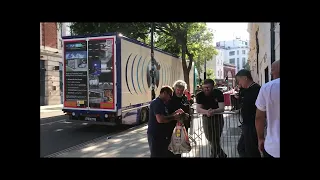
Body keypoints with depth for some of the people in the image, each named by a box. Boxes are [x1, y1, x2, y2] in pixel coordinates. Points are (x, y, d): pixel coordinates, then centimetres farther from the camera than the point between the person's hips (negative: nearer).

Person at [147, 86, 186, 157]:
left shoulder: (162, 103, 15)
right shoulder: (157, 103, -18)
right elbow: (160, 119, -29)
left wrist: (175, 112, 5)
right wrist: (174, 117, -18)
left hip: (161, 135, 10)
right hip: (156, 136, -10)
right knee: (158, 155, 1)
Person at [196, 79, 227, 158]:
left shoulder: (218, 93, -17)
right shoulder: (200, 95, -12)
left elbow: (222, 108, -22)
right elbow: (198, 109, -19)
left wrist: (213, 111, -43)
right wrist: (206, 112, -40)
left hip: (218, 118, -3)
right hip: (206, 118, 3)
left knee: (215, 139, -4)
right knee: (210, 139, 13)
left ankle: (214, 155, 16)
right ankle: (222, 154, 35)